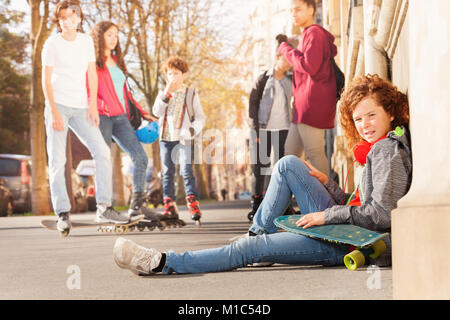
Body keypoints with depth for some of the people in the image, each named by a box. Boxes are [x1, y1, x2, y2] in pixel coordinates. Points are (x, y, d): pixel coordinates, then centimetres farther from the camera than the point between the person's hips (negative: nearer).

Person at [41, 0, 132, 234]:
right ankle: (62, 214, -2)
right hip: (58, 105, -4)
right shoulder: (52, 44, -3)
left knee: (102, 152, -4)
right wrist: (54, 112, -12)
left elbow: (92, 74, 11)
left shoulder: (86, 41, 9)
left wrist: (93, 104, 1)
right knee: (57, 160, -6)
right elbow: (46, 81, -4)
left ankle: (104, 208, 1)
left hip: (81, 108, 4)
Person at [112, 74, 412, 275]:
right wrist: (327, 182, 4)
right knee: (288, 164, 5)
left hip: (350, 245, -9)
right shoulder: (379, 149, 14)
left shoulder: (388, 151, -15)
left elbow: (381, 215, -26)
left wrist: (328, 215, -19)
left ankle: (161, 262, -3)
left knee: (249, 249, -9)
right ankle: (258, 233, 10)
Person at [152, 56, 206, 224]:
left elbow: (200, 117, 5)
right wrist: (166, 93, -14)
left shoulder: (191, 94, 5)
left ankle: (193, 204, -14)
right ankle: (169, 206, 9)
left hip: (183, 138, -3)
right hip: (165, 137, 3)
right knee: (167, 172, 4)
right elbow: (157, 112, -5)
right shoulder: (163, 94, 11)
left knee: (186, 170, -15)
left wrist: (193, 130, -13)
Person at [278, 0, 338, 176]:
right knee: (290, 153, 11)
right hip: (304, 107, 10)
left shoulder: (314, 33, -8)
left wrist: (286, 50, -7)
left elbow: (309, 66, -21)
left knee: (314, 153, -9)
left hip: (313, 104, -10)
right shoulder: (308, 35, 23)